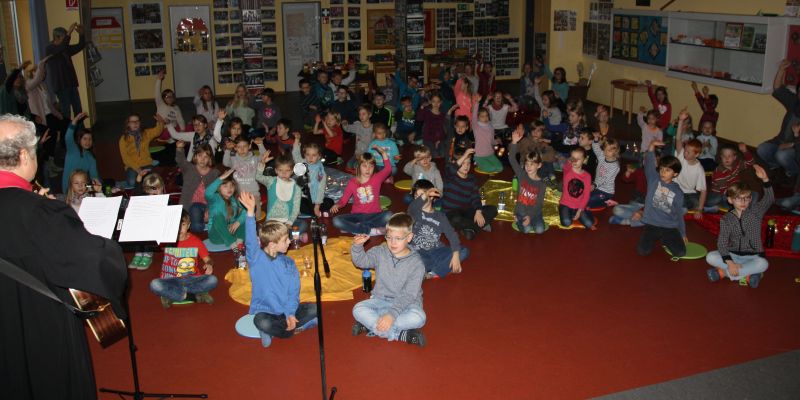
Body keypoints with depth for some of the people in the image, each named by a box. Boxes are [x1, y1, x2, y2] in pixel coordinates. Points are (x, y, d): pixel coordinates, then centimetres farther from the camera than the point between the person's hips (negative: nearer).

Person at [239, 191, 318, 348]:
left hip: (286, 311, 3)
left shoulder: (288, 263, 4)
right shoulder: (256, 258, -6)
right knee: (261, 322, -36)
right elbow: (251, 239, -25)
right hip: (265, 311, -3)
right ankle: (296, 327, -11)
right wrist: (251, 211, -38)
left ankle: (273, 330, -13)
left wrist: (291, 313, -18)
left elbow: (294, 291, 0)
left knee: (313, 309, -20)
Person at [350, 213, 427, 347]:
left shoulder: (416, 263, -14)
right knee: (358, 309, -25)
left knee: (418, 318, -34)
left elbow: (408, 295, -19)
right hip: (381, 300, 3)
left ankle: (371, 324, -27)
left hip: (406, 304, -3)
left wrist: (392, 314, -31)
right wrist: (357, 246, -26)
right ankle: (400, 334, -27)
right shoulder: (380, 252, -1)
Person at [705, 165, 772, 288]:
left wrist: (765, 179, -38)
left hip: (752, 256, -1)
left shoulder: (755, 211, -4)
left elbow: (769, 199, -22)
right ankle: (746, 274, -21)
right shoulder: (726, 219, -5)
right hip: (733, 255, 1)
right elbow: (722, 242, -13)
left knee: (763, 264, -34)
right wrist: (729, 263, -27)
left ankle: (723, 272, -23)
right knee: (710, 257, -24)